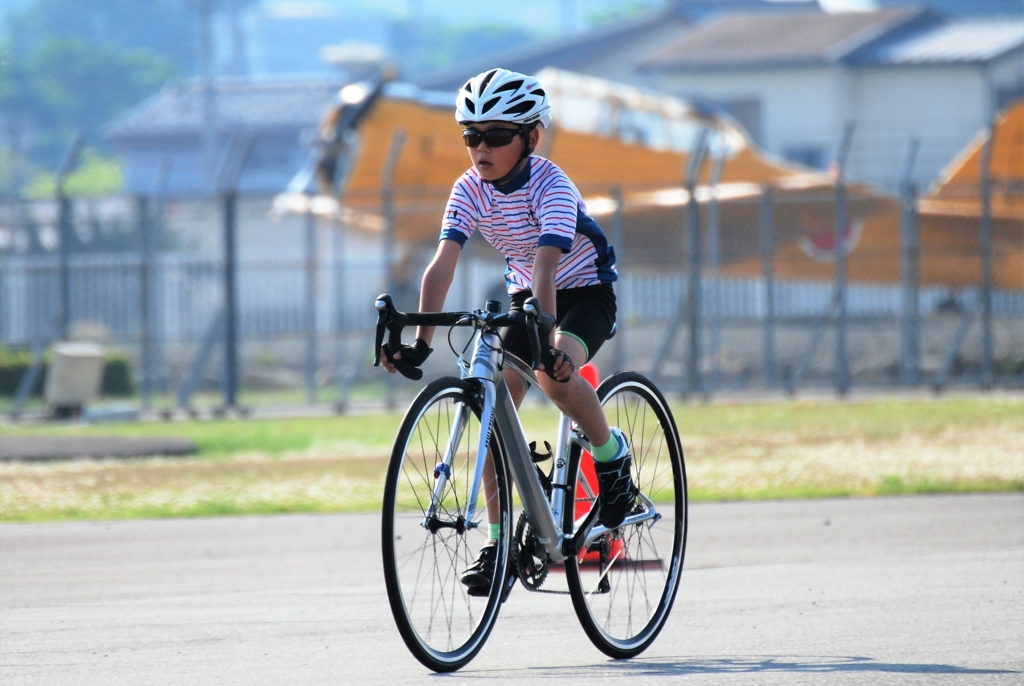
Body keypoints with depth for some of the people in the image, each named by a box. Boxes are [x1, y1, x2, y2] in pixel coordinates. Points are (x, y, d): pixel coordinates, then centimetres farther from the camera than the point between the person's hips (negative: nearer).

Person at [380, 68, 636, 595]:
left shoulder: (550, 186, -27)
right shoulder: (470, 190, -13)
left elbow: (545, 263, -41)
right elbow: (442, 265, -22)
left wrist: (544, 336, -54)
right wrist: (420, 343, -33)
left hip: (586, 294, -6)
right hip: (526, 296, 6)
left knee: (553, 373, -35)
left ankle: (610, 453, -7)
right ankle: (497, 542, -6)